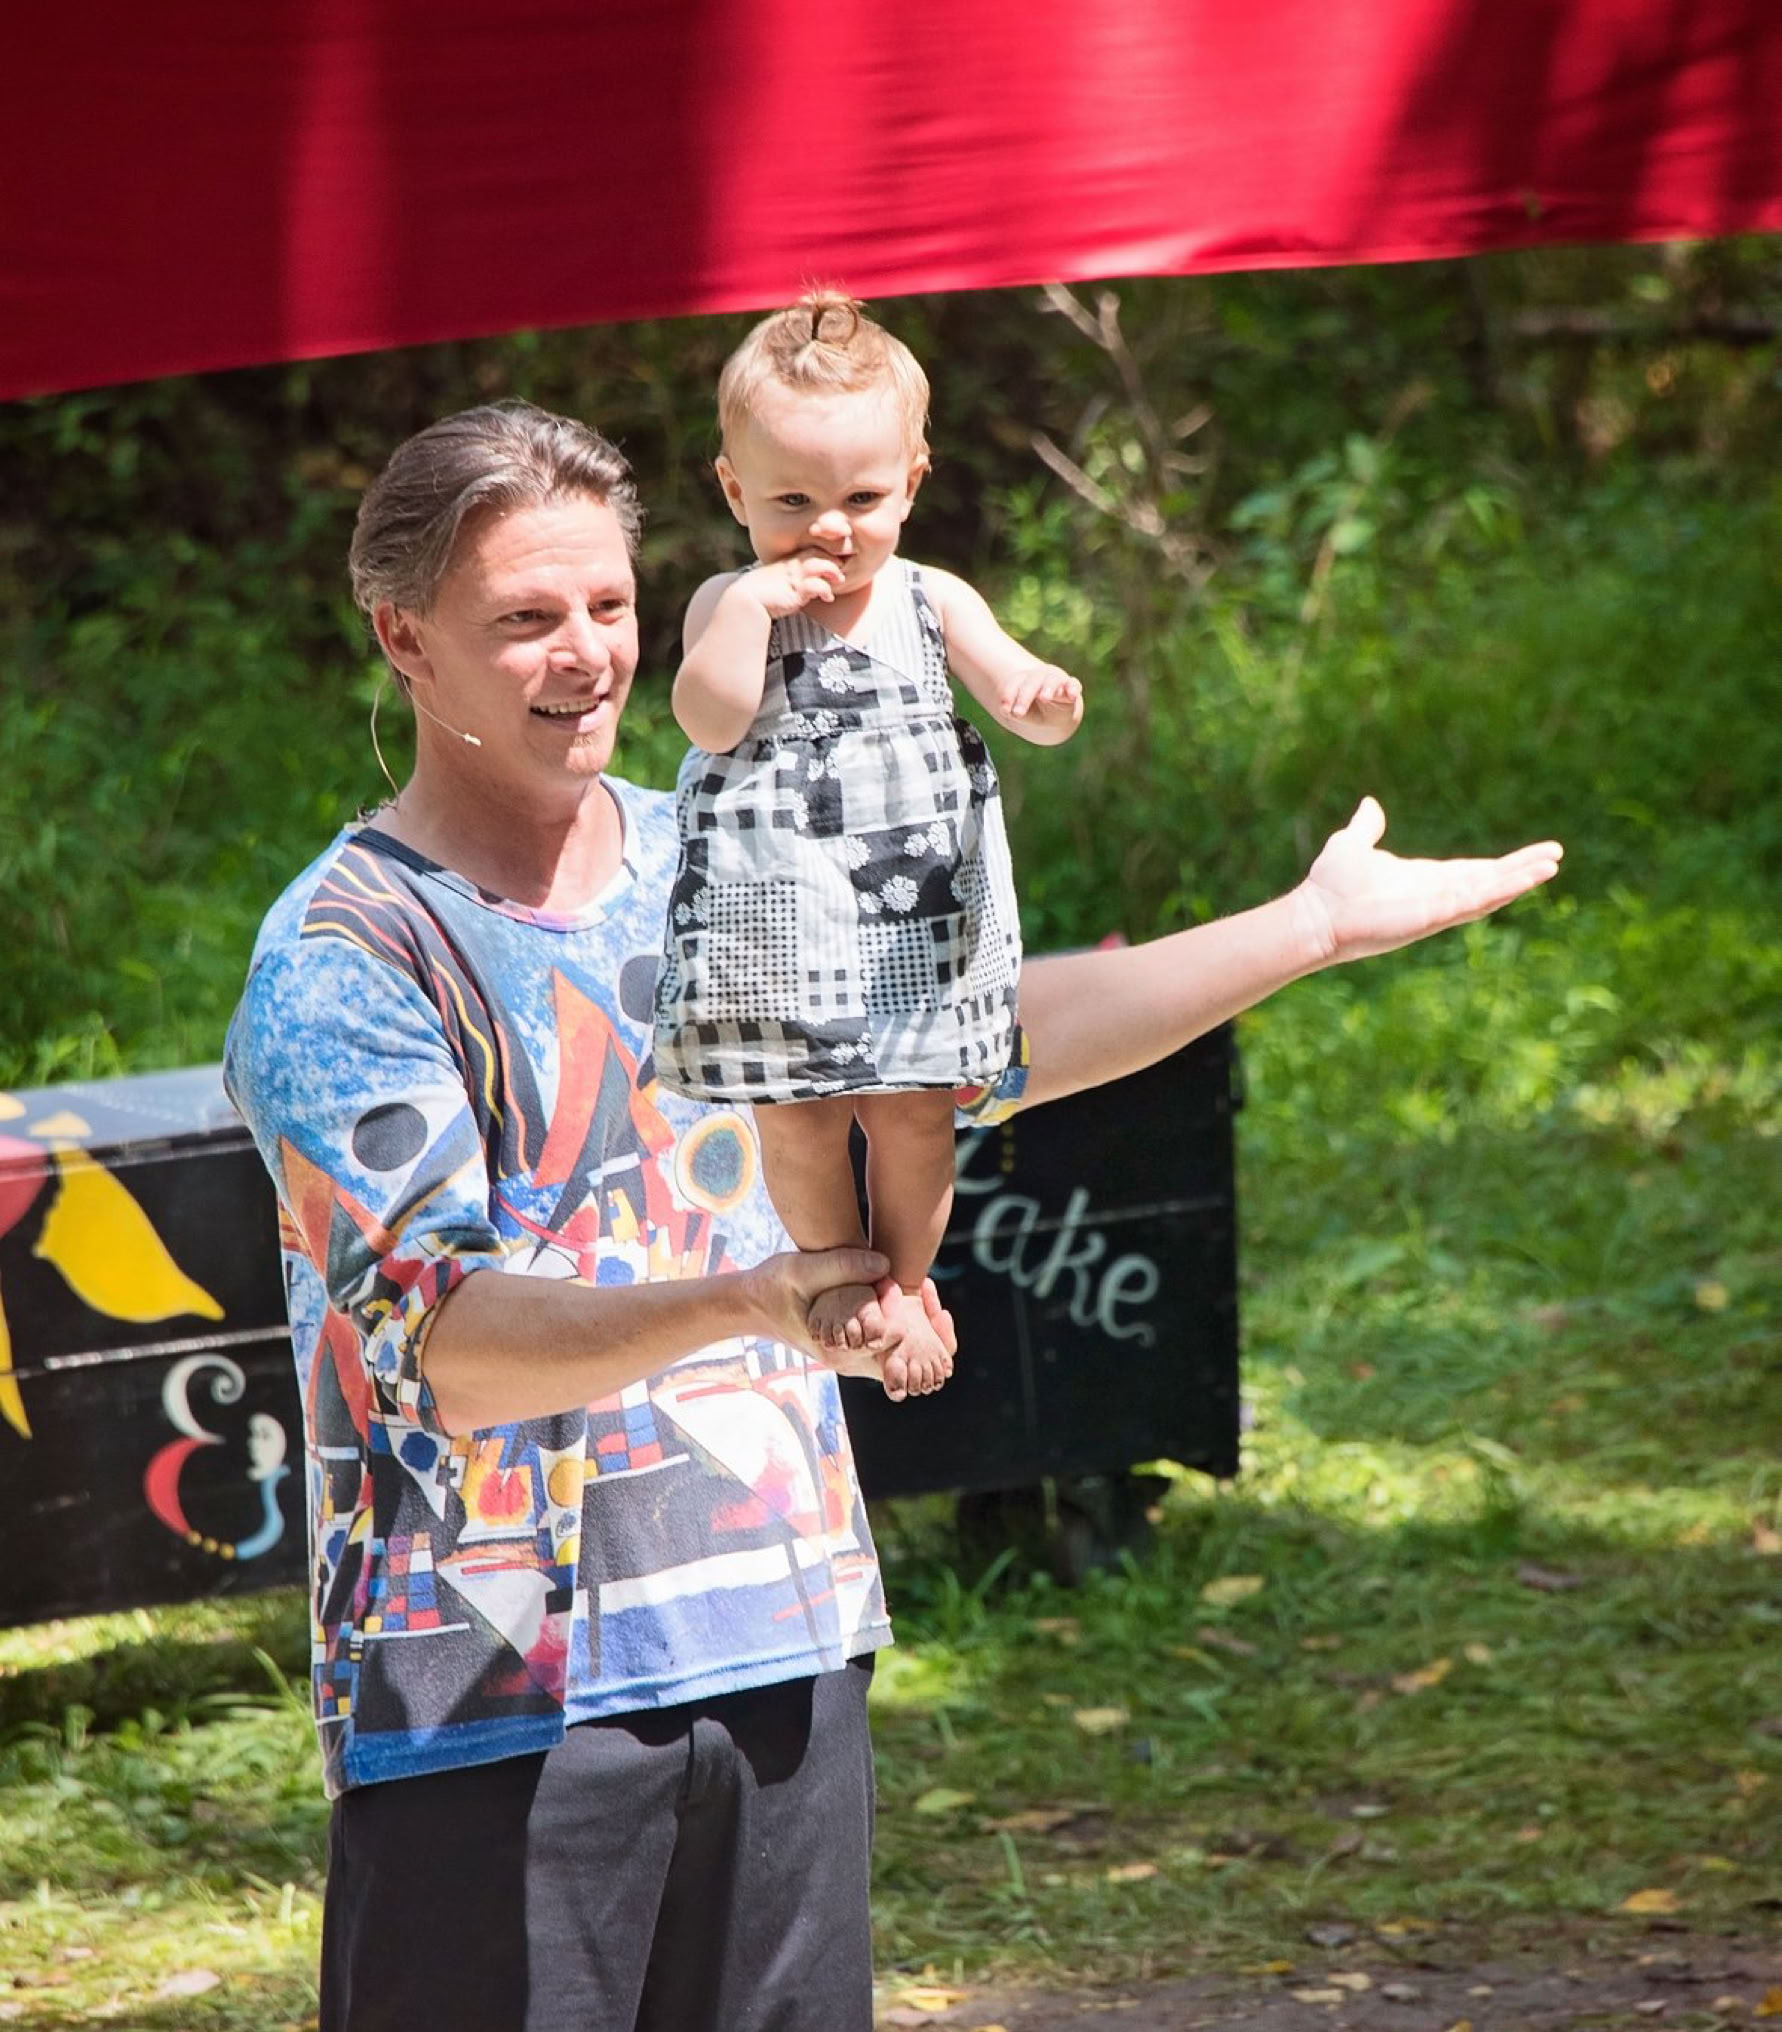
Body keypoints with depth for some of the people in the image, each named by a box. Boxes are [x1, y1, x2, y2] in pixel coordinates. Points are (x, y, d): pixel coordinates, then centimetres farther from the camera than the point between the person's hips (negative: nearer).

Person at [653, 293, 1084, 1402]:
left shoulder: (931, 603, 3)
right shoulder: (731, 605, -3)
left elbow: (1023, 692, -3)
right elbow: (712, 721, -17)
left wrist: (1048, 697, -26)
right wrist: (750, 605, -23)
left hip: (917, 914, 1)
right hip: (779, 919, -1)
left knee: (914, 1108, 5)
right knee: (796, 1113, 4)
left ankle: (907, 1280, 26)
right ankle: (840, 1273, 28)